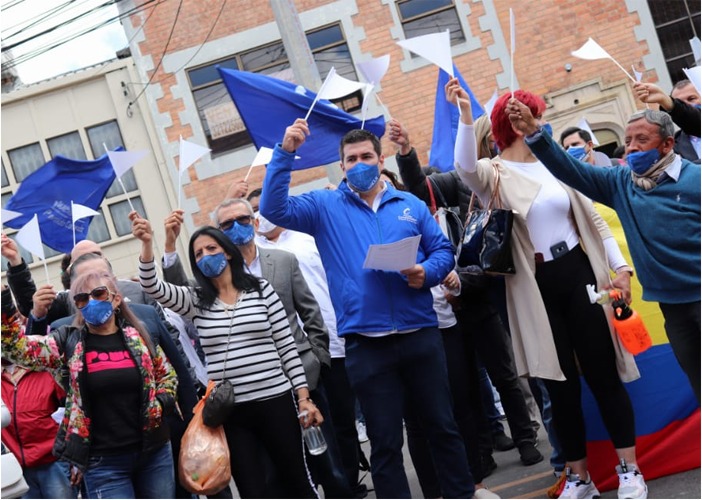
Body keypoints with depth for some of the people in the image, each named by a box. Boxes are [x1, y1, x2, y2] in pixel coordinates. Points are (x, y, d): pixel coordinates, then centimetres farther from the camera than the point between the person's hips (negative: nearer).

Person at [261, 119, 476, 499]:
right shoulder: (325, 207, 5)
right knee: (384, 442, 7)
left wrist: (427, 273, -12)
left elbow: (443, 250, 10)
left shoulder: (410, 204, 10)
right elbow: (274, 208, -8)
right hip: (367, 345, -2)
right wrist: (285, 153, -15)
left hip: (420, 335, 2)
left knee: (442, 425, 13)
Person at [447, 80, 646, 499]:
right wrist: (465, 115, -36)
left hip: (580, 275, 3)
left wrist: (620, 267, 4)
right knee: (562, 383, 5)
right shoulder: (495, 174, -1)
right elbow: (466, 168, -26)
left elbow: (592, 218, 12)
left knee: (603, 373, 3)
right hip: (536, 289, -3)